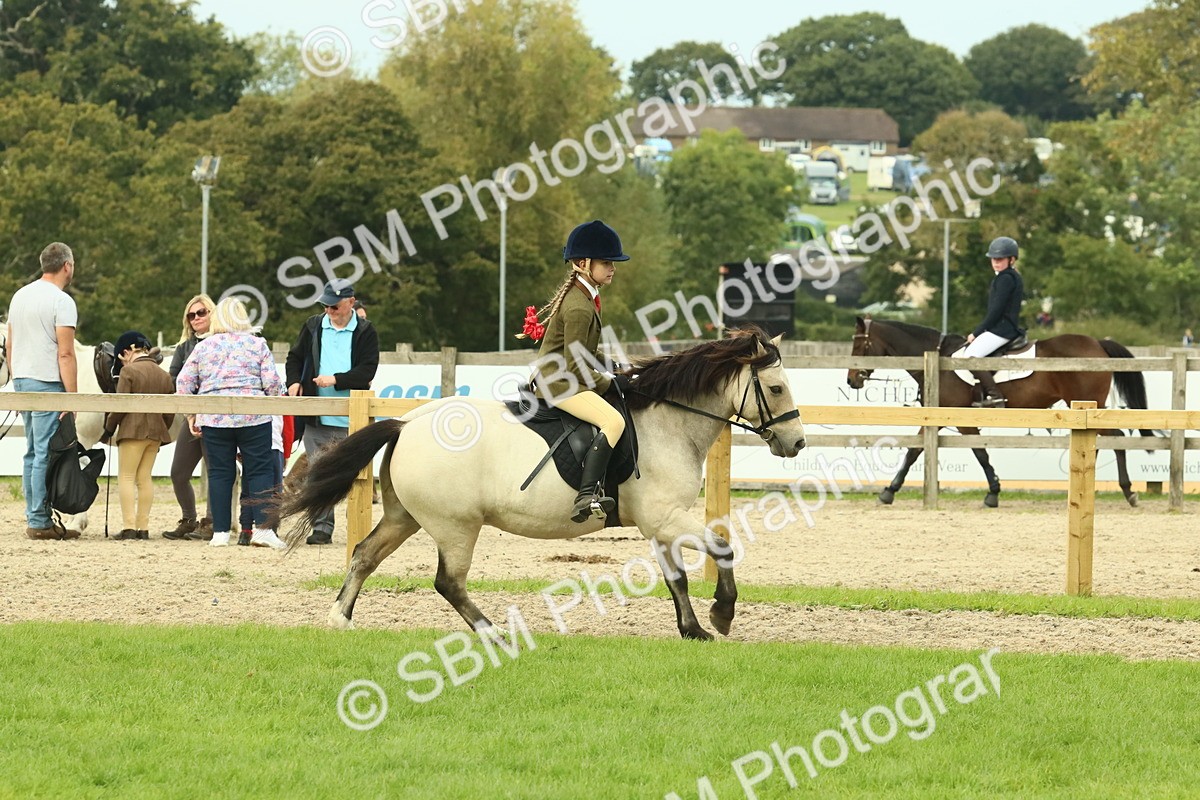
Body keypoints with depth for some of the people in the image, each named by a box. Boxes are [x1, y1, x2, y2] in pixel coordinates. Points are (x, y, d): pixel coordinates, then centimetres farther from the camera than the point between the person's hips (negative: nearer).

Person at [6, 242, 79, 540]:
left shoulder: (20, 295, 14)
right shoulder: (61, 301, -11)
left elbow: (10, 345, 17)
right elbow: (65, 353, -15)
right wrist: (72, 396, -14)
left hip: (22, 381, 8)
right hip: (48, 382, -8)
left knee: (33, 452, 13)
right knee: (45, 454, -7)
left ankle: (33, 517, 14)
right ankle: (39, 521, -8)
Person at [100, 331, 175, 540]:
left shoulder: (129, 371, -8)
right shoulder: (164, 375, 11)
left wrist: (108, 429, -1)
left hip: (133, 429, -6)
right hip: (156, 431, 6)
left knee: (126, 477, -3)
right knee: (145, 478, 10)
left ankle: (129, 527, -12)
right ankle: (143, 527, 7)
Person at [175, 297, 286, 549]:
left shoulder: (204, 346, 8)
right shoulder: (257, 344, 2)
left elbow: (183, 382, 8)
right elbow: (272, 382, -2)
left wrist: (191, 415, 16)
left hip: (213, 418, 2)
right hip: (253, 417, -2)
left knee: (220, 473, 6)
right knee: (259, 471, 3)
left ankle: (220, 532, 4)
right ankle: (262, 528, -6)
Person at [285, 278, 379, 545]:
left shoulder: (365, 331, 0)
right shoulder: (313, 326, 10)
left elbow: (367, 371, -7)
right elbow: (295, 357, 18)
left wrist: (336, 380, -17)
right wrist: (294, 382, -1)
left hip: (351, 421, -2)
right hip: (317, 420, 2)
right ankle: (322, 528, 5)